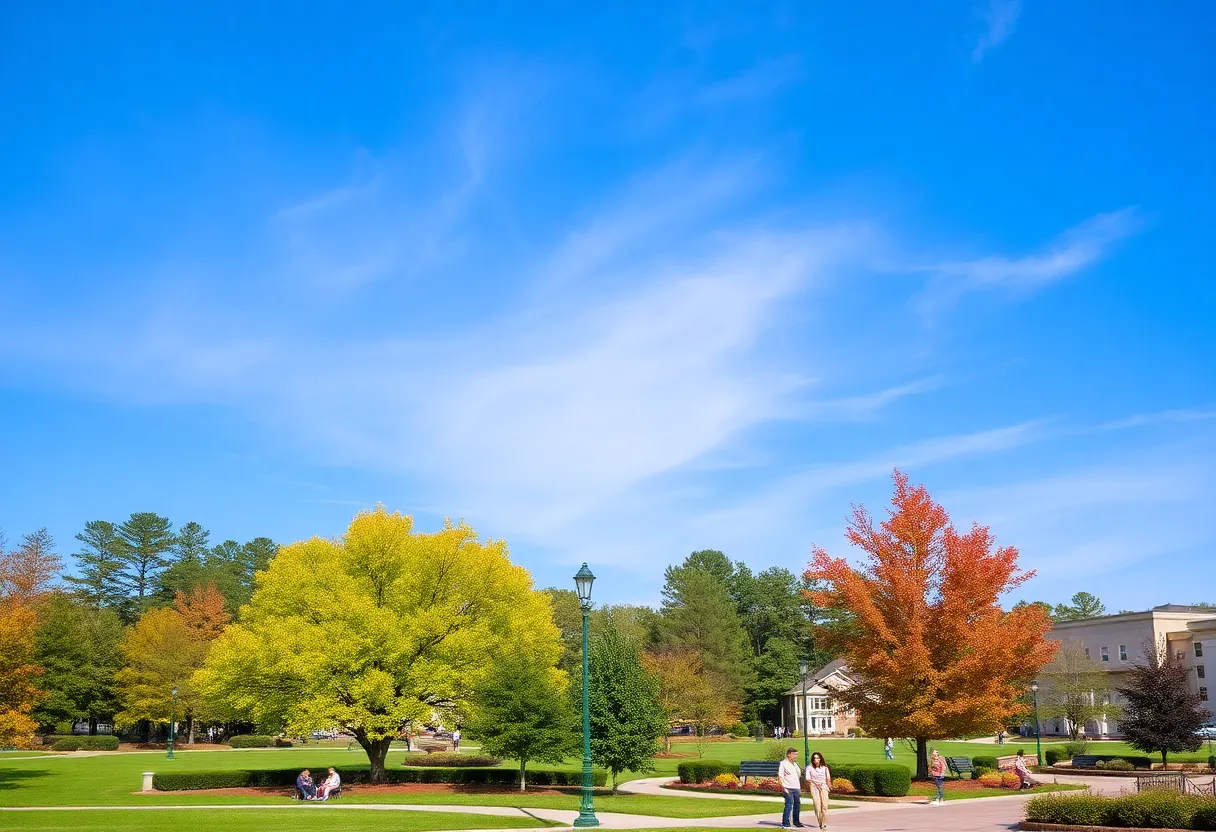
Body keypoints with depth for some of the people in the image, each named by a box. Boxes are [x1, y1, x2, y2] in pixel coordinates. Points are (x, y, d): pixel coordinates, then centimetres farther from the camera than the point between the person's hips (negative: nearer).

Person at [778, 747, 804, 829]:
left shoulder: (795, 764, 20)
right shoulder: (783, 763, -4)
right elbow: (780, 776, -8)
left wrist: (800, 788, 20)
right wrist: (784, 788, -14)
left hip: (796, 788, 8)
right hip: (788, 788, -8)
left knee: (797, 804, 10)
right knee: (789, 804, -12)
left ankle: (796, 822, 24)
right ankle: (785, 824, -9)